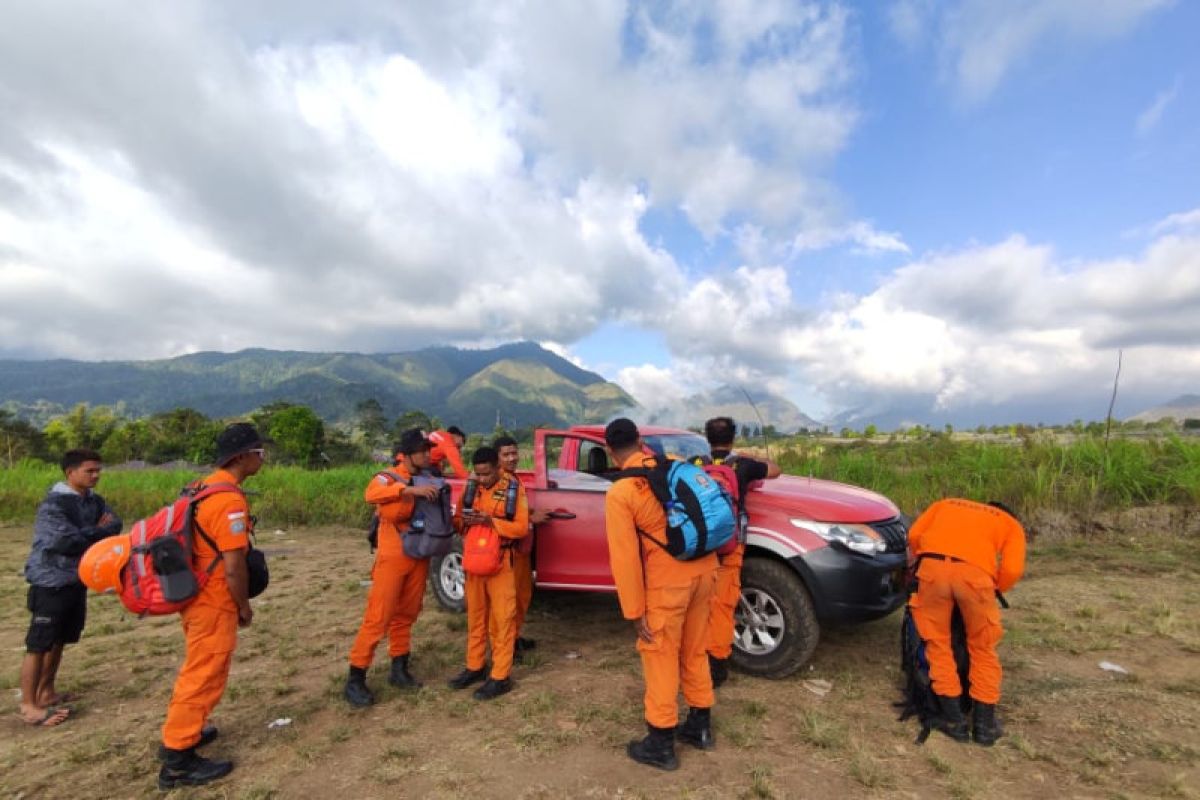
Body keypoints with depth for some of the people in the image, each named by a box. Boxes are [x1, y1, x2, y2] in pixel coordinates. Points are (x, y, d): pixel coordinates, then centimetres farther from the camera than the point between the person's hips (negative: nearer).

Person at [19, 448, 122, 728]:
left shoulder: (94, 501, 5)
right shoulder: (53, 504, -17)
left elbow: (115, 525, -4)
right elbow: (67, 540, -23)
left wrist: (85, 535, -18)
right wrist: (99, 531, -11)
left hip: (78, 581, 7)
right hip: (50, 583, -7)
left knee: (58, 641, 16)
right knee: (39, 644, 1)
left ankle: (46, 692, 29)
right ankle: (29, 705, 10)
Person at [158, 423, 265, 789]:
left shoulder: (205, 487, 5)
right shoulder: (230, 500, -26)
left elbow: (209, 547, 12)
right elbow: (233, 567, -25)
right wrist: (244, 607, -9)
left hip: (196, 596, 10)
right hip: (214, 603, -10)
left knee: (198, 670, 26)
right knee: (205, 676, 5)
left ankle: (183, 730, 42)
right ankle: (178, 760, 17)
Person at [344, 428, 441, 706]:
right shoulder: (389, 477, -11)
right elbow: (371, 493, -34)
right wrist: (409, 489, -44)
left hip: (419, 557, 6)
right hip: (393, 558, -6)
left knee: (406, 615, 15)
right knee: (378, 618, -2)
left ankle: (399, 670, 28)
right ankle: (355, 679, 11)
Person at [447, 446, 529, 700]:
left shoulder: (513, 487, -10)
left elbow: (521, 528, -12)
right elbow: (458, 520, 9)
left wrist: (491, 521, -24)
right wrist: (465, 521, -14)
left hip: (501, 562, -4)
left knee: (502, 619, 2)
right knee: (475, 616, 15)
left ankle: (501, 677, 12)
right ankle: (474, 667, 30)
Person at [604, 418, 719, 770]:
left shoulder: (619, 493, -13)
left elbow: (625, 557, -13)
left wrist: (635, 611, -5)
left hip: (667, 582, -6)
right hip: (704, 570, 6)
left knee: (660, 658, 12)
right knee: (694, 652, 23)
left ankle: (661, 744, 27)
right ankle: (700, 726, 39)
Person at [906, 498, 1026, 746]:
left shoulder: (946, 504, 35)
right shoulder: (1011, 524, 30)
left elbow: (914, 534, 20)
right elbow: (1012, 570, 11)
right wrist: (993, 589, 29)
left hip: (932, 566, 1)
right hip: (974, 572, 0)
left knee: (938, 643, 17)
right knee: (983, 648, 22)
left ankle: (953, 719, 21)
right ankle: (984, 722, 28)